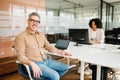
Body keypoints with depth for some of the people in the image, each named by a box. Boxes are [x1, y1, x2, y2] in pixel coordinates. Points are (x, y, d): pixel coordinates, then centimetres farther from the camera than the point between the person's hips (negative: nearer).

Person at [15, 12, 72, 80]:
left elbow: (49, 47, 17)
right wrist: (32, 64, -33)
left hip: (46, 60, 8)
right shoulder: (21, 37, -11)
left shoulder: (41, 35, 12)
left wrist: (60, 52, 5)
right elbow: (21, 56, -16)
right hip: (35, 63, -7)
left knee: (65, 67, 7)